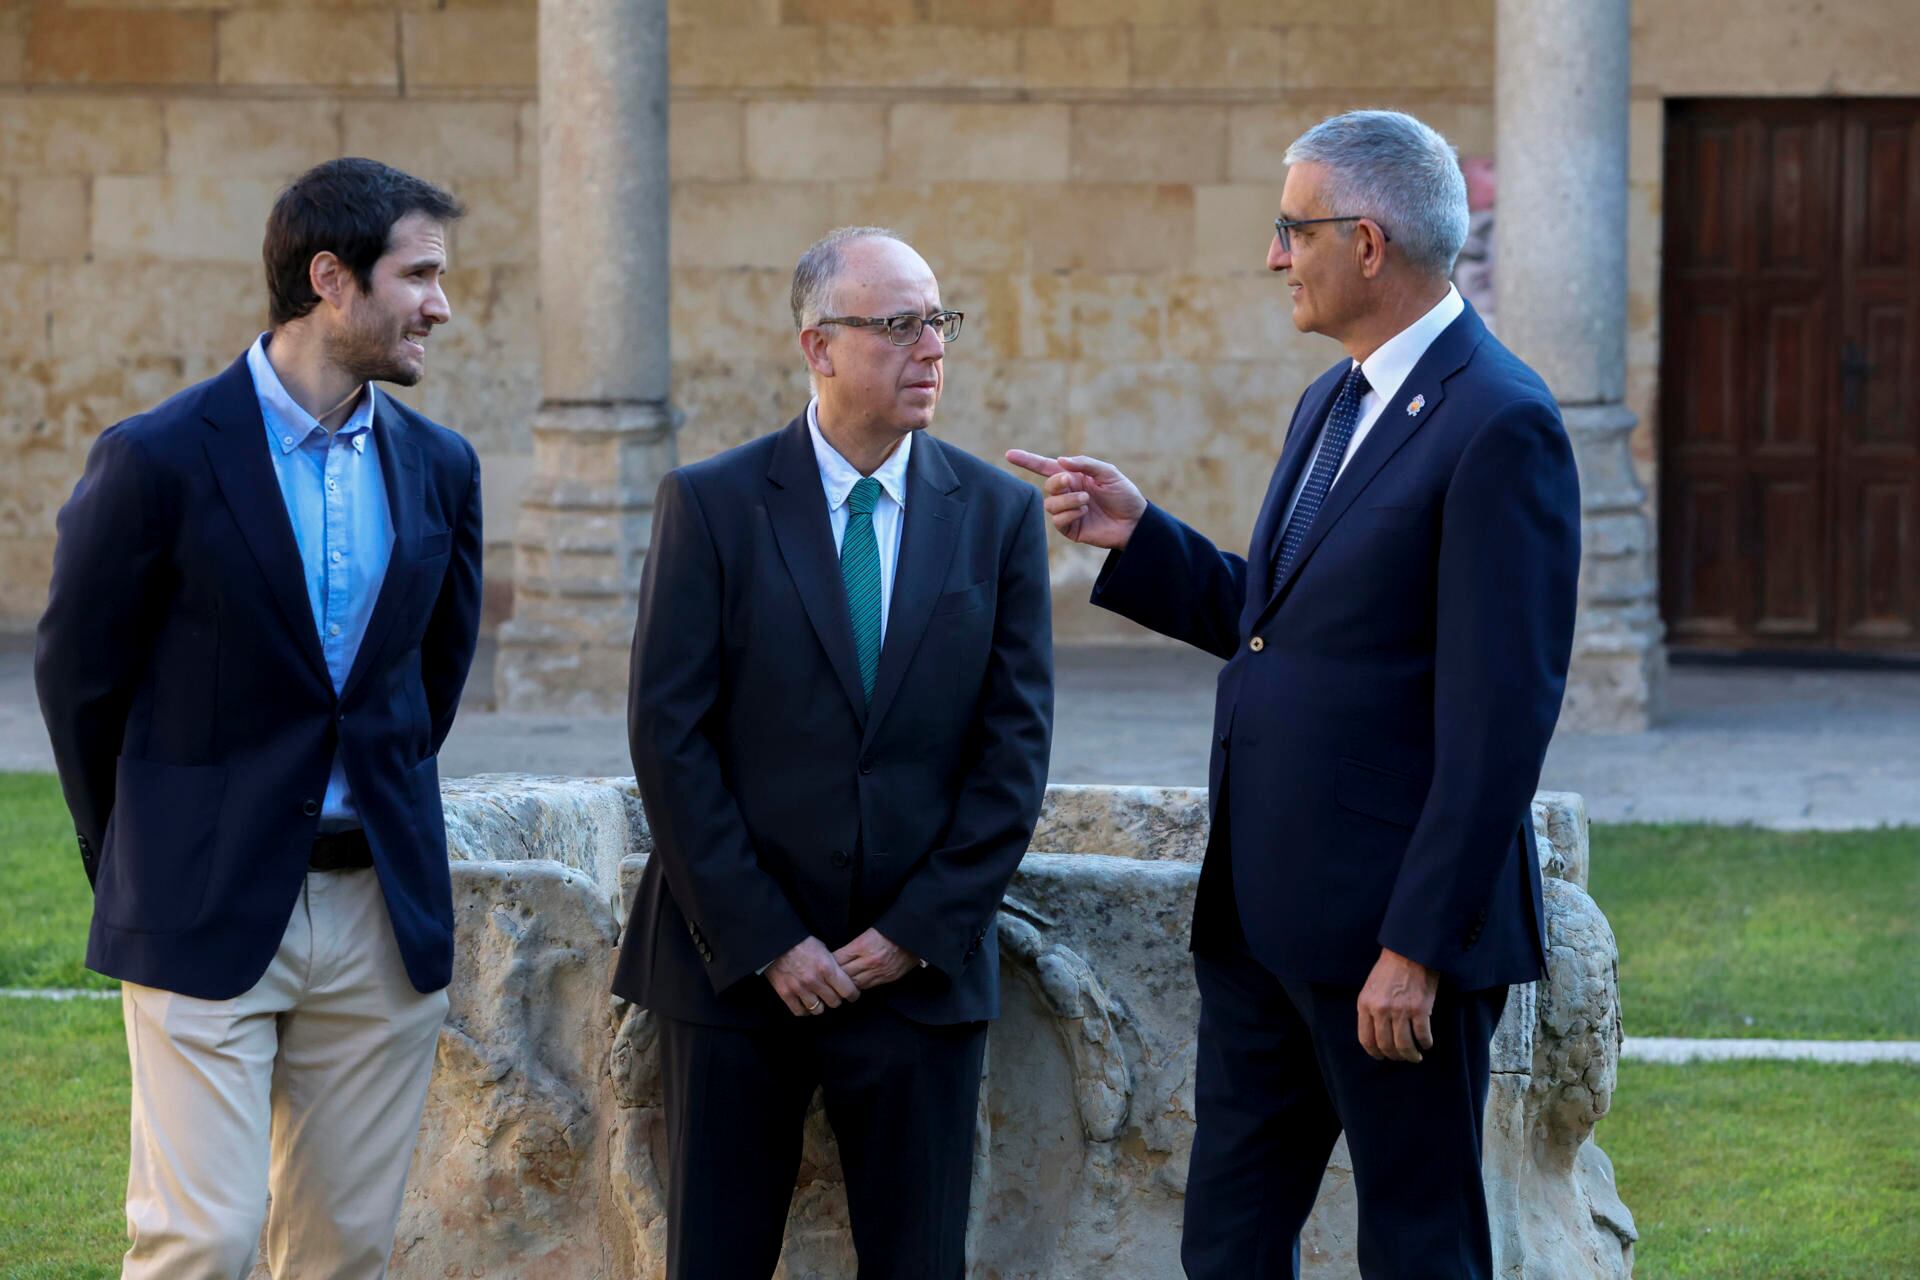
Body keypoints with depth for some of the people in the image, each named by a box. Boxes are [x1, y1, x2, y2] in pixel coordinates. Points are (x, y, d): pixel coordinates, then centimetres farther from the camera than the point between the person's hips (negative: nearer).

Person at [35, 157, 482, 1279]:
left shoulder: (439, 468, 7)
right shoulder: (160, 460, -9)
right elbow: (78, 673, 1)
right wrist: (141, 863, 10)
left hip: (384, 916, 5)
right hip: (209, 920, -5)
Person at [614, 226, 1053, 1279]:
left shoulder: (998, 513, 4)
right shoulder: (712, 505, -2)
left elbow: (1015, 746, 2)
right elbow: (670, 738, -6)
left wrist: (918, 933, -6)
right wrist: (766, 942, -10)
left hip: (920, 972, 2)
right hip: (734, 967, -1)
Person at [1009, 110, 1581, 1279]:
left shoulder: (1499, 425, -16)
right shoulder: (1335, 403, 14)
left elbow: (1498, 715, -20)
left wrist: (1419, 945, -22)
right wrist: (1136, 535, 9)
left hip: (1396, 921, -9)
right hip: (1264, 914, 9)